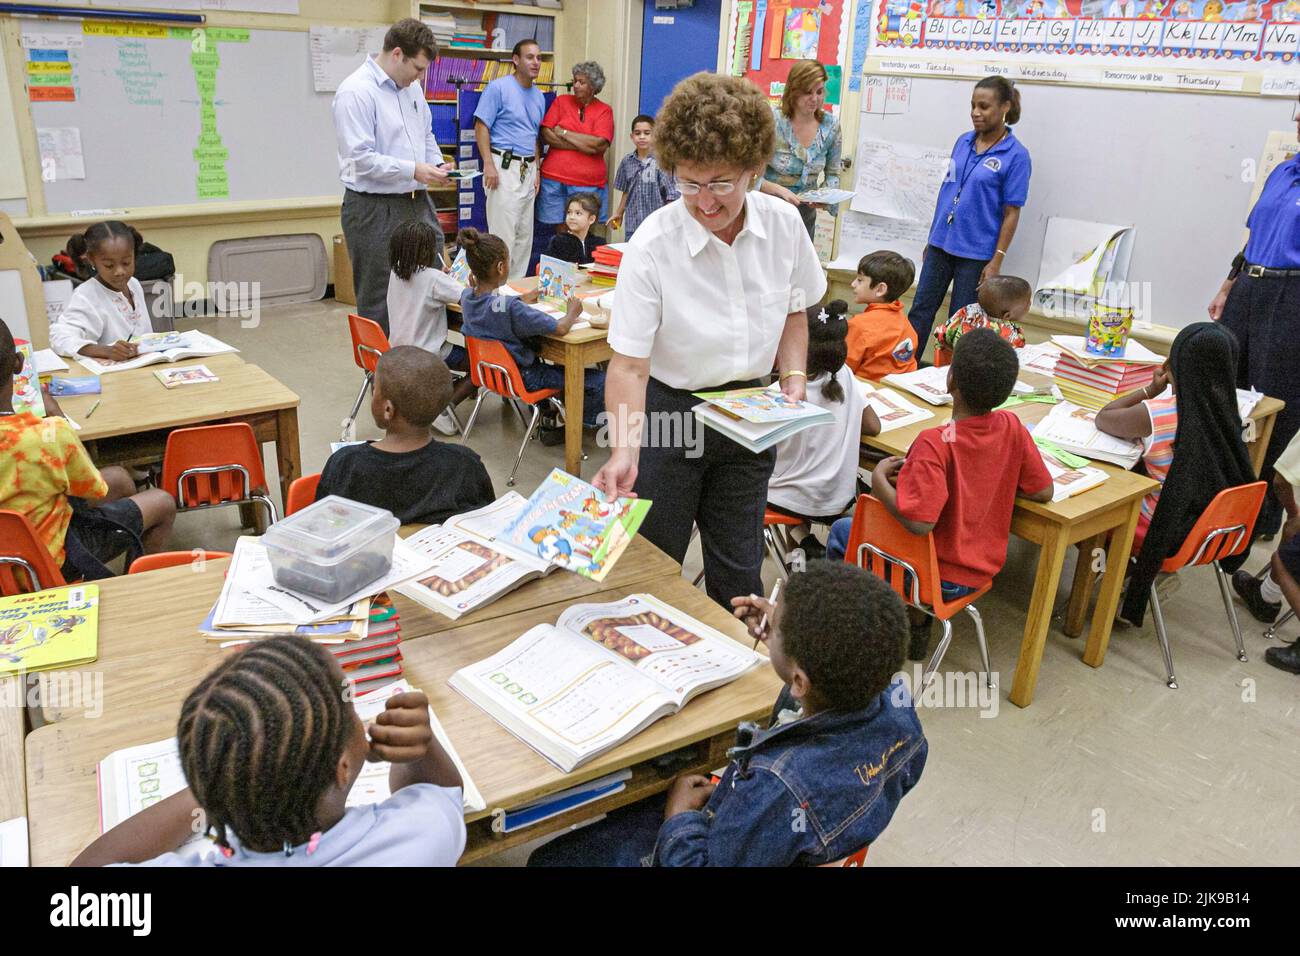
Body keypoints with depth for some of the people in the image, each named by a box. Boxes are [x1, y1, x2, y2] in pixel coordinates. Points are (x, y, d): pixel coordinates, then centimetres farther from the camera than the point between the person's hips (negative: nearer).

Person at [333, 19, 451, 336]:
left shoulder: (412, 87, 12)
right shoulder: (356, 92, -14)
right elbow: (360, 158, -20)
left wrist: (437, 164, 6)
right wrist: (413, 170, -19)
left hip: (419, 203, 8)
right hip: (375, 210, -8)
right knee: (380, 307, 1)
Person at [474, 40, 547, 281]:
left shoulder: (539, 96, 16)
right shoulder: (498, 88, -5)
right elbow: (481, 127, -9)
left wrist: (536, 170, 14)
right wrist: (489, 164, -17)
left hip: (528, 169, 8)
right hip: (504, 167, -7)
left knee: (525, 234, 10)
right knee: (503, 233, -9)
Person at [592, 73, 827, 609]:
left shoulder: (784, 224, -9)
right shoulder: (652, 244, -21)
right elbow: (629, 363, -22)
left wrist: (793, 375, -5)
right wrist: (624, 450, -35)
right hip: (669, 411, -3)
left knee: (739, 573, 15)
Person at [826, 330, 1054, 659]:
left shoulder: (935, 443, -29)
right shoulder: (1012, 428, -11)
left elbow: (919, 522, -32)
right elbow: (1044, 491, -2)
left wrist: (879, 478, -19)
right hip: (982, 569, 6)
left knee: (842, 531, 15)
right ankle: (917, 620, 29)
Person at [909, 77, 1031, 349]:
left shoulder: (1016, 155, -10)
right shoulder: (963, 142, 6)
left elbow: (1011, 213, -10)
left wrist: (996, 261, -13)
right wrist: (931, 238, 14)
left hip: (976, 252, -5)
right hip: (941, 243, 5)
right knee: (920, 311, 9)